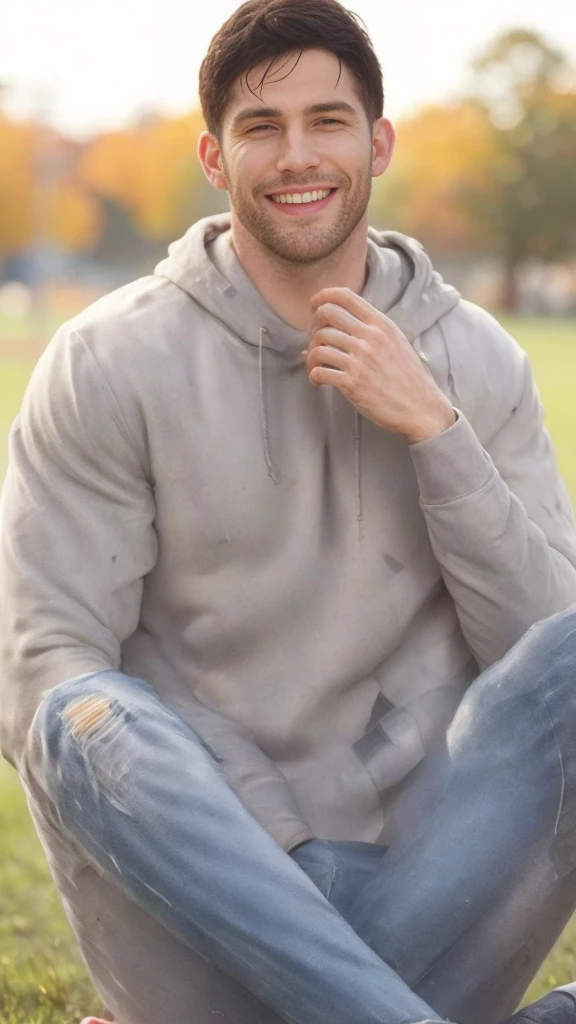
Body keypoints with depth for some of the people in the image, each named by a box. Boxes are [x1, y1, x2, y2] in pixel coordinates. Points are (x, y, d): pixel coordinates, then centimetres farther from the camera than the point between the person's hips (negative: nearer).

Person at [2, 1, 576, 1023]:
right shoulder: (109, 365, 0)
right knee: (90, 720, -32)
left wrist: (434, 433, -11)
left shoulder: (478, 364, 7)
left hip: (431, 898, 2)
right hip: (214, 889, -2)